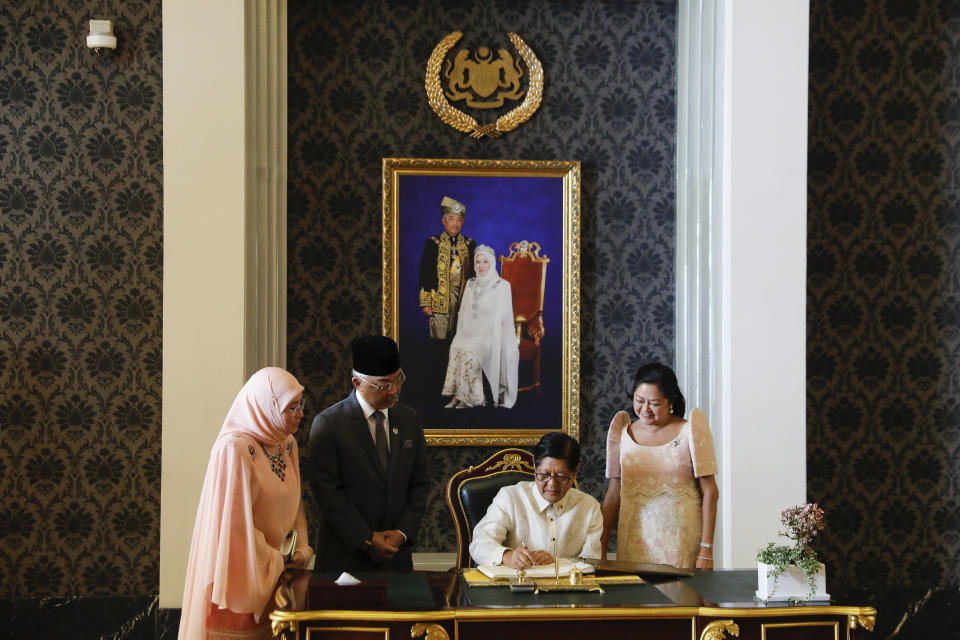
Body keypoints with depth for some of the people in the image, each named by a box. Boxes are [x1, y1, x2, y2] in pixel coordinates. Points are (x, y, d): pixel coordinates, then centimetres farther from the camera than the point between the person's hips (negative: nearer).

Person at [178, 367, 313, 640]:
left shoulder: (288, 444, 6)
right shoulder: (235, 449, -19)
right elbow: (235, 520, -20)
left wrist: (300, 548, -2)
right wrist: (275, 560, -11)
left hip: (271, 572, 7)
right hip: (237, 569, -7)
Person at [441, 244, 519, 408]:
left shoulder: (502, 285, -3)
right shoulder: (471, 284, 14)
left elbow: (501, 317, -7)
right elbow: (464, 312, 16)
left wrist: (480, 334, -15)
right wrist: (464, 333, 1)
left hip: (492, 334, -4)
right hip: (470, 332, 4)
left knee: (468, 350, -31)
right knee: (456, 346, -27)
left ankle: (469, 397, -22)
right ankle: (460, 395, -25)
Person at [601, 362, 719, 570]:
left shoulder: (690, 431, -1)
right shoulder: (623, 433, 7)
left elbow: (709, 492, -2)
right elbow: (613, 495, 9)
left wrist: (706, 550, -7)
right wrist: (601, 547, 5)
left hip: (682, 544, -2)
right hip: (634, 543, 2)